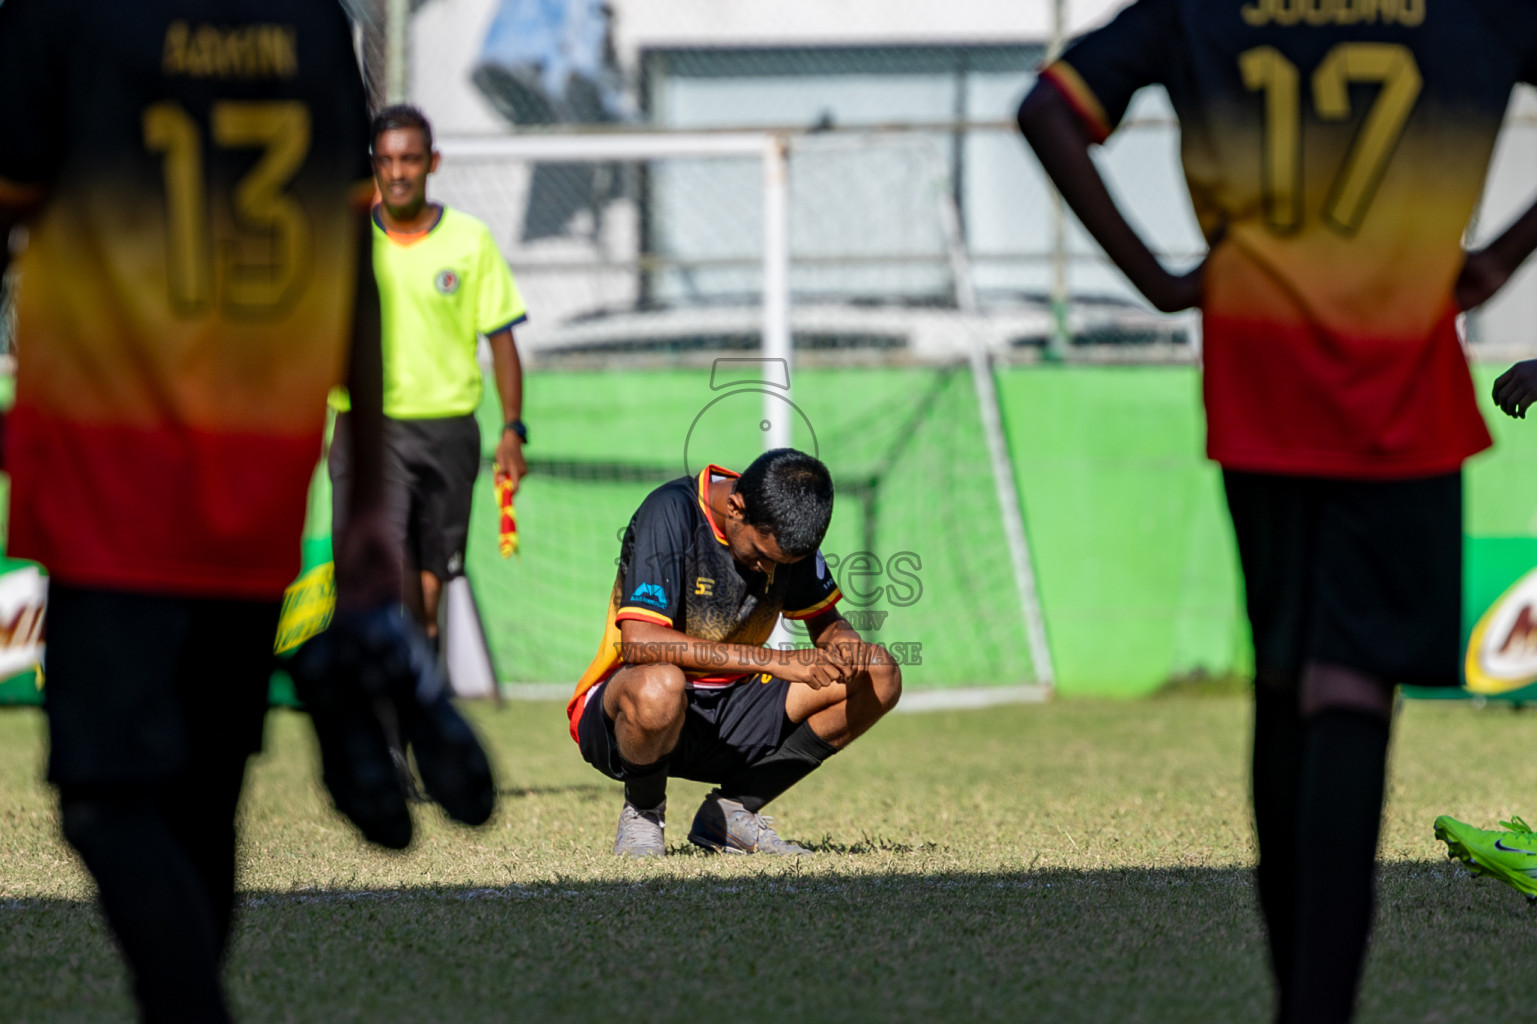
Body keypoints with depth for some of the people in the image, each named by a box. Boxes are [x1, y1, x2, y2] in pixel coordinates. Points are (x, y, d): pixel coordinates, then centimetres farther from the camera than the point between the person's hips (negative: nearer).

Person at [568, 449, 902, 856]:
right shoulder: (671, 513, -22)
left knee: (878, 677, -9)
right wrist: (774, 661, -35)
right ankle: (642, 814, -8)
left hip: (729, 714, 6)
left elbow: (826, 624, 9)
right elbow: (639, 642, -32)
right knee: (661, 686, -43)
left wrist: (842, 648, -18)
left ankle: (732, 810, 2)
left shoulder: (781, 528, -3)